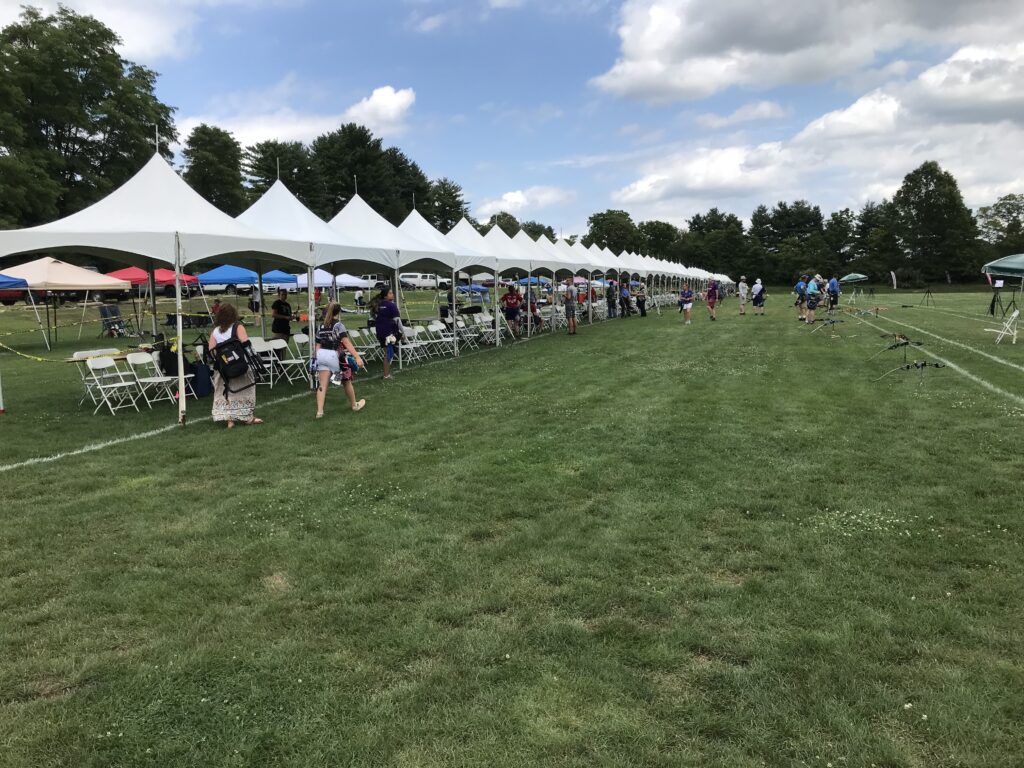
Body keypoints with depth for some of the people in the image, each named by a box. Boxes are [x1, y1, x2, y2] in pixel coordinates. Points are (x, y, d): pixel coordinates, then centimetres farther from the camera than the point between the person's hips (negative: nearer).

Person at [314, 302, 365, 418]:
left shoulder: (321, 326, 11)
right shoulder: (338, 325, -8)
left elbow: (318, 345, 11)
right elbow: (347, 343, -19)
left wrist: (317, 359, 16)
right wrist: (357, 357, -25)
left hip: (321, 355, 5)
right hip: (334, 355, -5)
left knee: (322, 384, 0)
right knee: (347, 380, 16)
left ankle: (319, 411, -10)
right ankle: (354, 405, 32)